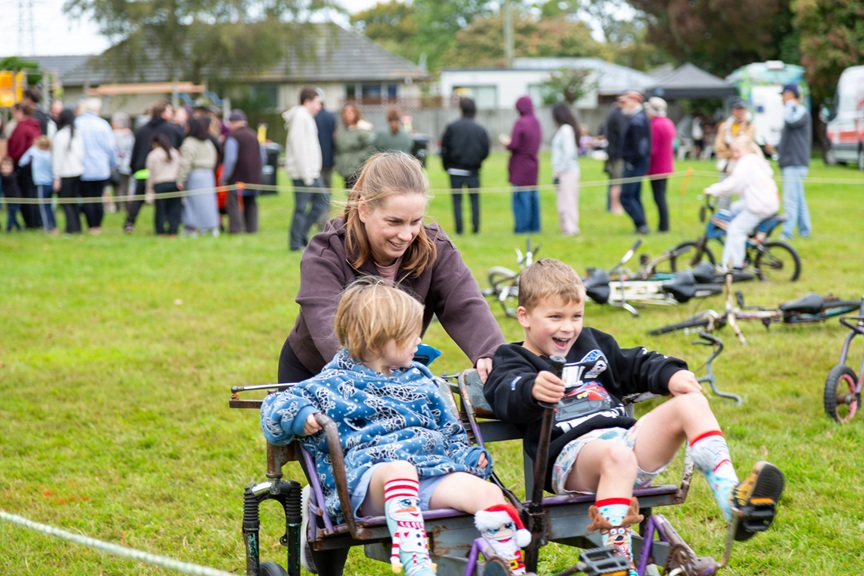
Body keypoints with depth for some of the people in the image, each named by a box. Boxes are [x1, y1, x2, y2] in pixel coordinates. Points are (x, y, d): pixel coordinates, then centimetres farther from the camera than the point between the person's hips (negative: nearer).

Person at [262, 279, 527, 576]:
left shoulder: (418, 379, 27)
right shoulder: (334, 384, 12)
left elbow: (449, 431, 33)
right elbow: (275, 407, 12)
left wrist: (469, 456, 13)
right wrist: (299, 417, -11)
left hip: (431, 473, 5)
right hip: (368, 476, -5)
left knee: (489, 492, -23)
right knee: (400, 467, -42)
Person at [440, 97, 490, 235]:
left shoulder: (451, 127, -6)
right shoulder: (480, 129, -4)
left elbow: (444, 149, -4)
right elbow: (486, 151, -1)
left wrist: (447, 166, 8)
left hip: (455, 171, -1)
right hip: (473, 172, 1)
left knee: (457, 200, 5)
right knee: (475, 200, 10)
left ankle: (459, 228, 1)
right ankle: (476, 227, 7)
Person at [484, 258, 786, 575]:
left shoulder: (591, 343, 28)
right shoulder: (512, 361, 7)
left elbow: (636, 364, 32)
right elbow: (506, 394, -15)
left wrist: (670, 374, 8)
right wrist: (532, 390, -41)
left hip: (626, 437, 6)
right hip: (571, 455, -6)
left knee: (691, 403, -13)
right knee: (617, 456, -40)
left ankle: (734, 502, -28)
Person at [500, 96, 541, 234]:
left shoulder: (520, 123, -17)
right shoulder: (536, 123, 7)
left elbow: (514, 145, -19)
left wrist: (506, 142, 3)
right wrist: (510, 141, 14)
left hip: (521, 166, -8)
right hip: (533, 164, 8)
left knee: (521, 196, -3)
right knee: (533, 195, 12)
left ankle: (522, 226, -2)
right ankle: (534, 226, 16)